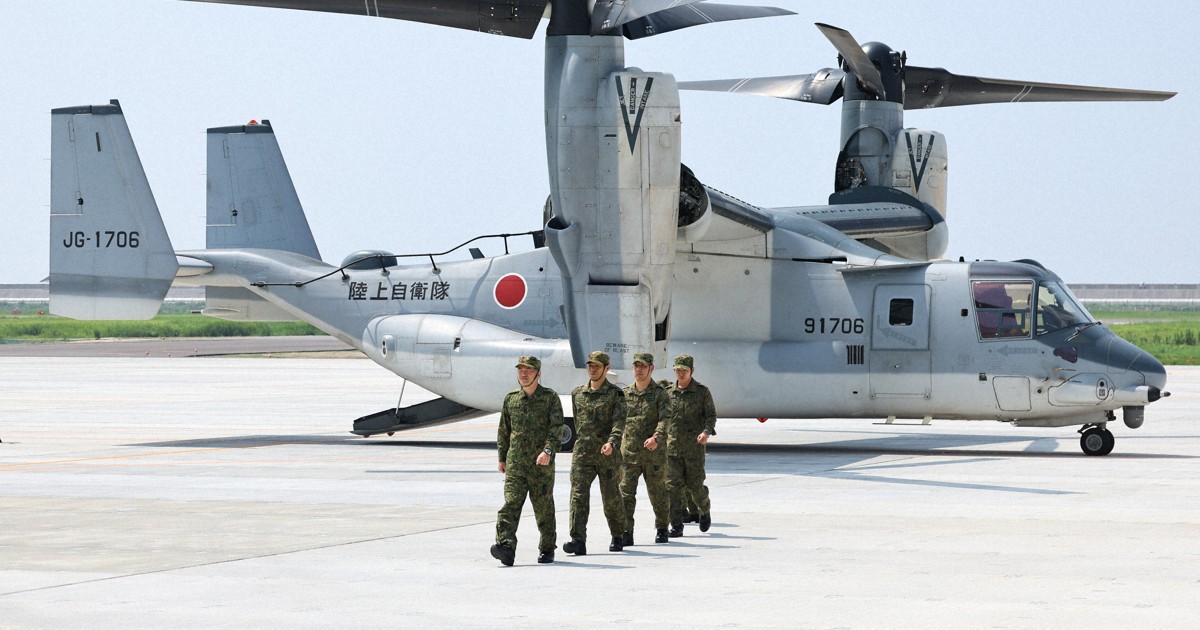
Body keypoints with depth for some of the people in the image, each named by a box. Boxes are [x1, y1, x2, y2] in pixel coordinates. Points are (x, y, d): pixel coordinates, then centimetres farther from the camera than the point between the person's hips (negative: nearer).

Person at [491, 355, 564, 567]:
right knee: (510, 504, -14)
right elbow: (504, 430, 19)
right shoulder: (511, 399, 11)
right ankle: (506, 546, -25)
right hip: (515, 463, 2)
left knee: (544, 508, 6)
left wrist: (548, 450, -23)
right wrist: (502, 457, 18)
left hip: (542, 464, -2)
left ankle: (547, 549, 20)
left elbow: (557, 428, -9)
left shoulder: (550, 397, 0)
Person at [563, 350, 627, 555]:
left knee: (611, 497, 8)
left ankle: (617, 537, 28)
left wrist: (611, 442, -31)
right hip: (582, 453, 3)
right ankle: (578, 541, -18)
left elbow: (620, 422, -14)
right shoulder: (577, 393, 12)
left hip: (608, 455, -3)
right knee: (578, 496, -12)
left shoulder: (615, 394, -2)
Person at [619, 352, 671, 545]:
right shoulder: (625, 394, 10)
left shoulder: (660, 393, -2)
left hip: (654, 452, -3)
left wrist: (656, 437, -32)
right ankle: (626, 533, -6)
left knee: (658, 493, 8)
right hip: (628, 451, 3)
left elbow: (664, 419, -15)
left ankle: (662, 529, 26)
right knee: (626, 493, -7)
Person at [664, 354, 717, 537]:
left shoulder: (702, 392, 0)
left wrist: (707, 432, -21)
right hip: (672, 447, 2)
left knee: (695, 485, 3)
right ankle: (676, 526, -3)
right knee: (673, 486, -5)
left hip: (694, 447, -2)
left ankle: (705, 510, 34)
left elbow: (711, 415, -2)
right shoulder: (668, 392, 8)